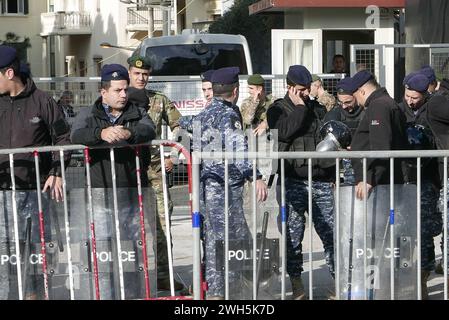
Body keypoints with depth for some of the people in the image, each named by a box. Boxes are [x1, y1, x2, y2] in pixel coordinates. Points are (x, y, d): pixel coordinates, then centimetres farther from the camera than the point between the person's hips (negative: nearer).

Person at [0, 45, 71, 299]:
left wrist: (57, 172, -6)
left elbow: (62, 137, 4)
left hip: (37, 188, -1)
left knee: (38, 246, 11)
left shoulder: (41, 101, -1)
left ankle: (35, 293, 27)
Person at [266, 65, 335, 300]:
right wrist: (300, 106, -8)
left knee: (330, 232, 1)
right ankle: (296, 284, 8)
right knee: (292, 234, 0)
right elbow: (284, 131, -18)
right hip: (293, 182, -3)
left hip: (321, 182, 3)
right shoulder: (278, 110, 4)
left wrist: (334, 176, 18)